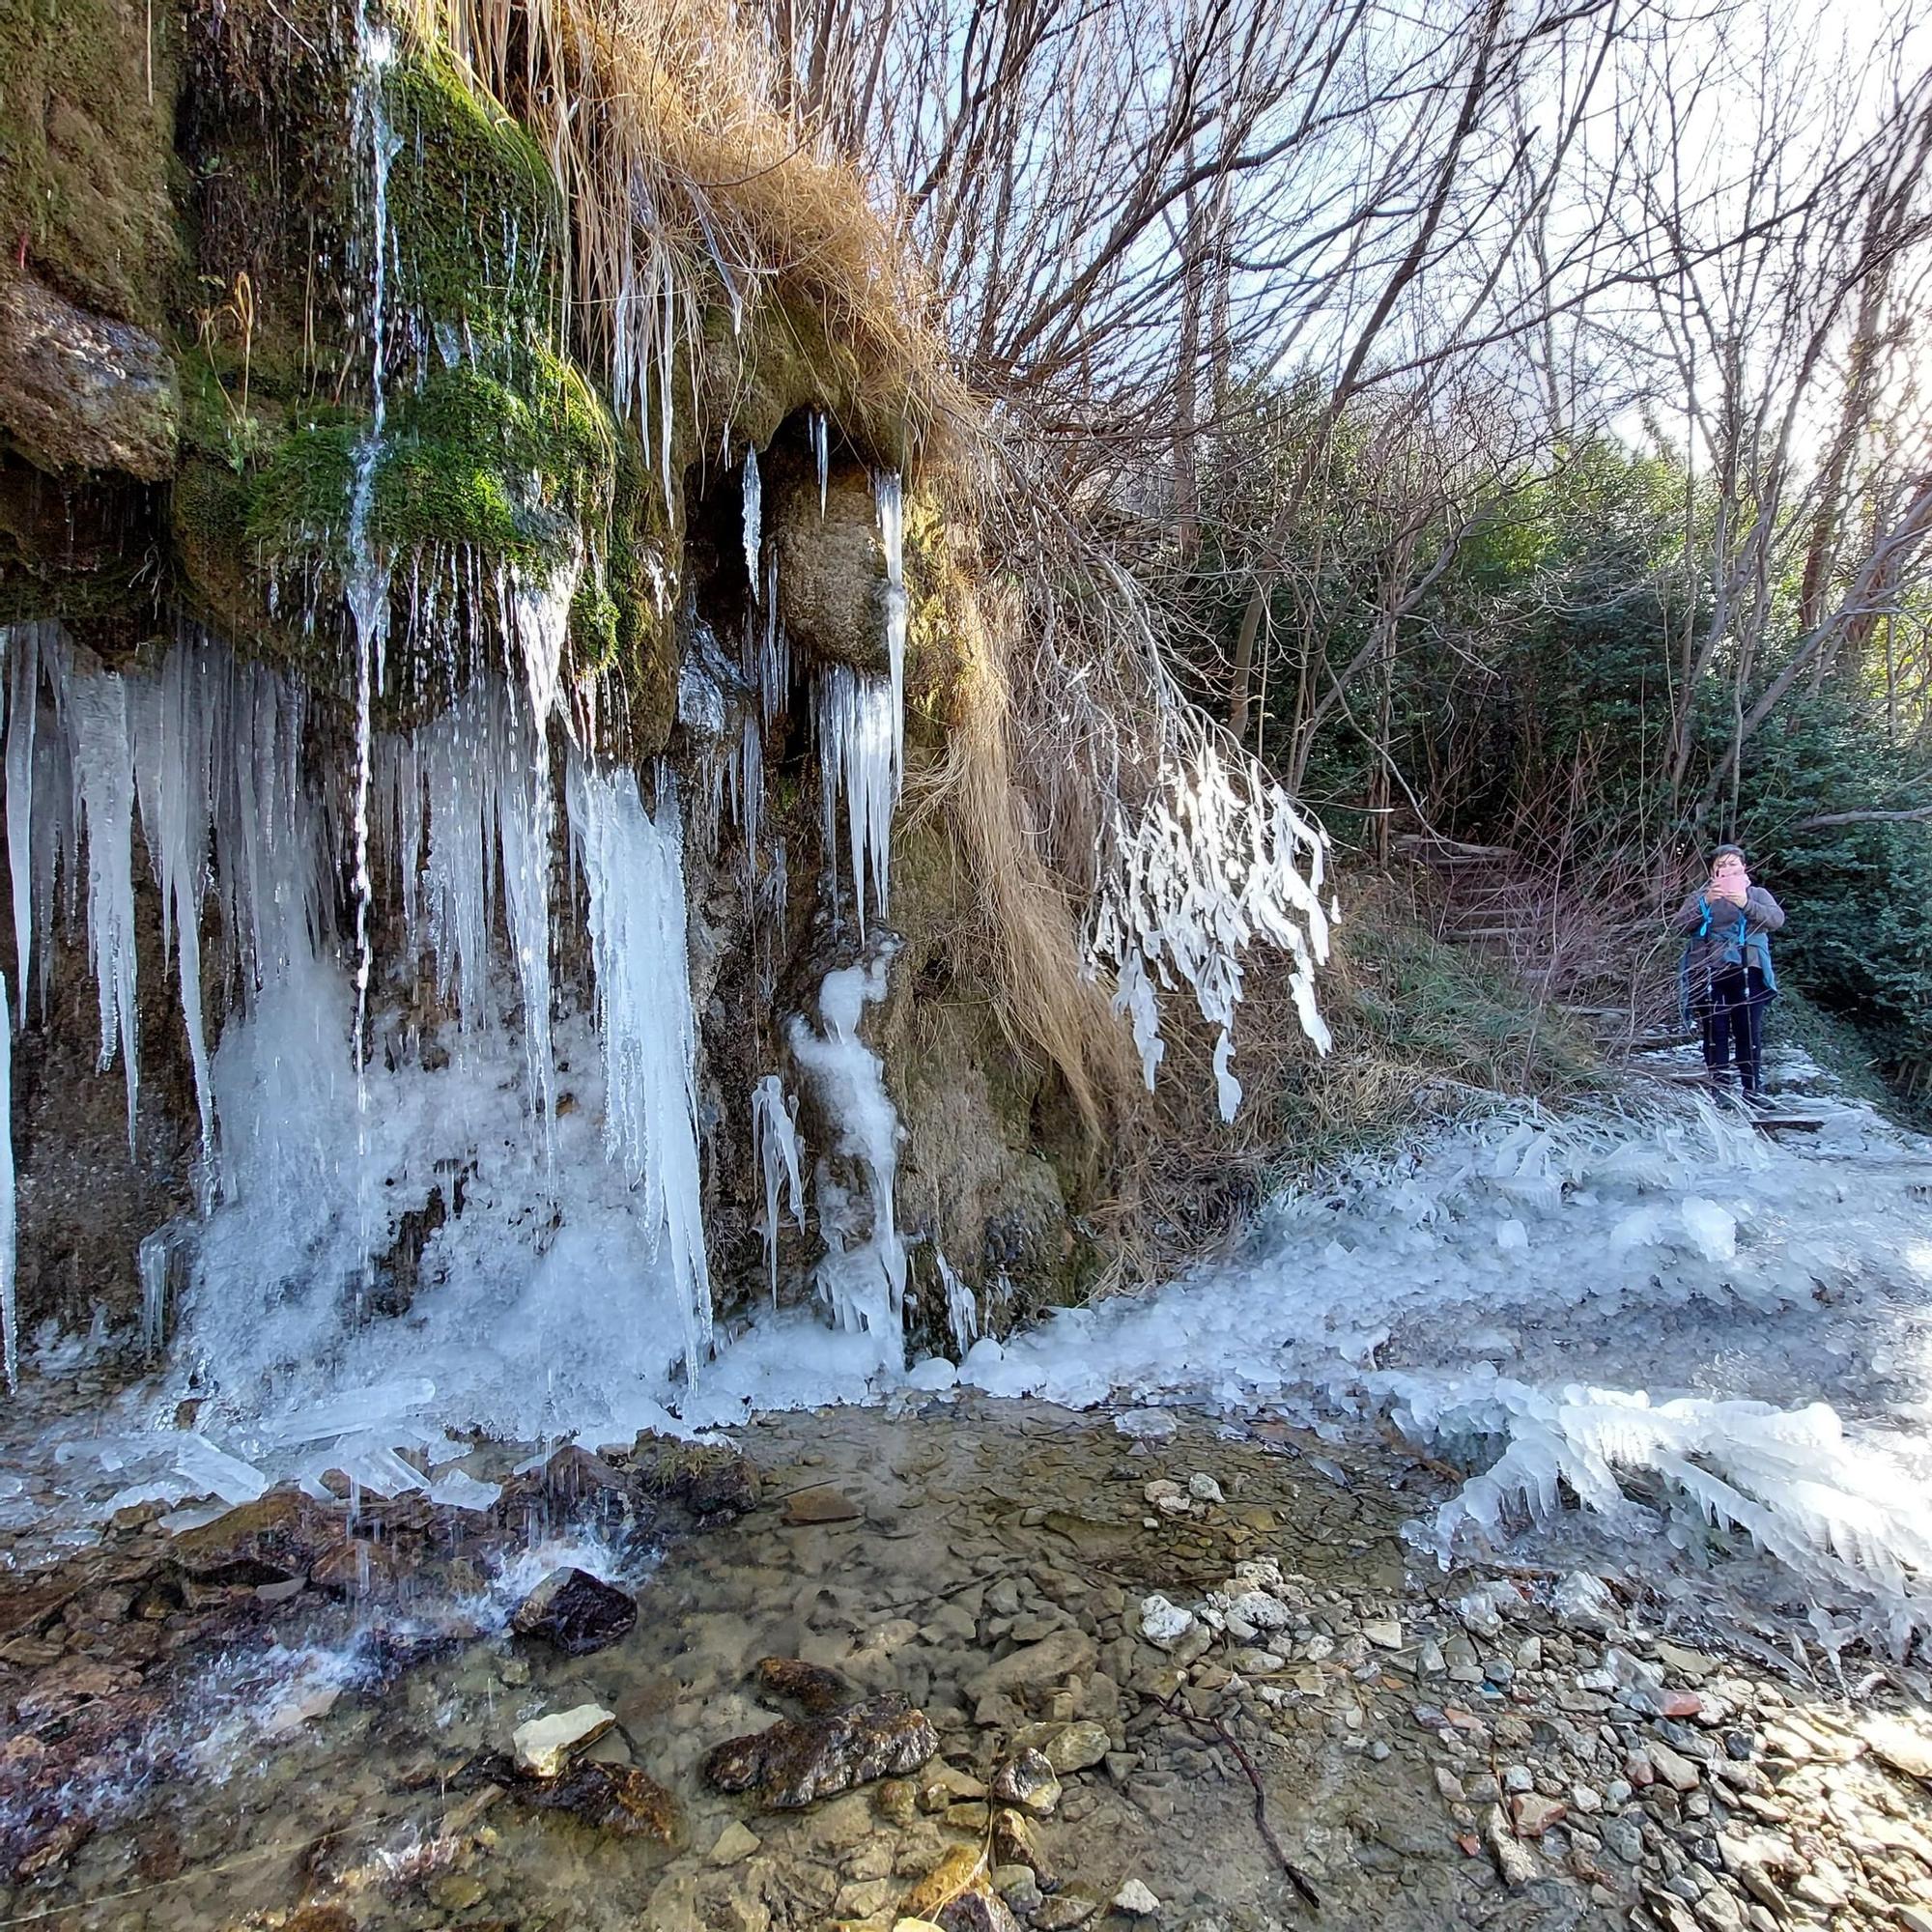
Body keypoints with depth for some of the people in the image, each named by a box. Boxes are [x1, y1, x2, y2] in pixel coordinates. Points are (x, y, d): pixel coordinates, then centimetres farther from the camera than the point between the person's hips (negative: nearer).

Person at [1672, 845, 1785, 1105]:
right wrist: (1705, 903, -17)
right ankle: (1719, 1089, 4)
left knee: (1749, 1032, -3)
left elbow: (1777, 918, -6)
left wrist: (1747, 904, -23)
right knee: (1715, 1032, -1)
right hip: (1708, 974, 0)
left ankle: (1752, 1089, 4)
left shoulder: (1757, 893, 13)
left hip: (1747, 971, 0)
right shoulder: (1700, 896, 14)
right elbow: (1678, 926, -2)